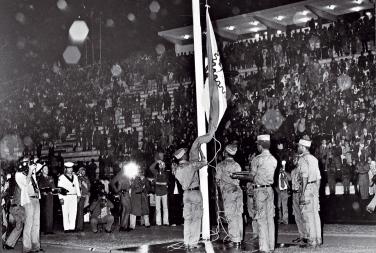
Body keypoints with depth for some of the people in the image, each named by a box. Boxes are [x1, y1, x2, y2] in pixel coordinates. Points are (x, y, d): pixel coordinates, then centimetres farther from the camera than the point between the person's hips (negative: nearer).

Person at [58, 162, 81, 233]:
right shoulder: (61, 177, 1)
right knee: (65, 213, -3)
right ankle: (66, 228, 0)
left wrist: (78, 196, 10)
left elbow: (77, 186, 17)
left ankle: (72, 227, 5)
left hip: (74, 197, 4)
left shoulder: (75, 177, 16)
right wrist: (61, 198, -9)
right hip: (65, 197, -4)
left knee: (73, 213, 0)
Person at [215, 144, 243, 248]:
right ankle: (239, 239, 12)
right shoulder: (237, 165, 10)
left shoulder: (221, 165, -2)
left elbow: (218, 179, 3)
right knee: (239, 216, 8)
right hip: (238, 190, 5)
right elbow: (239, 179, 11)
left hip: (228, 192, -5)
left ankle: (235, 240, -4)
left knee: (231, 217, -3)